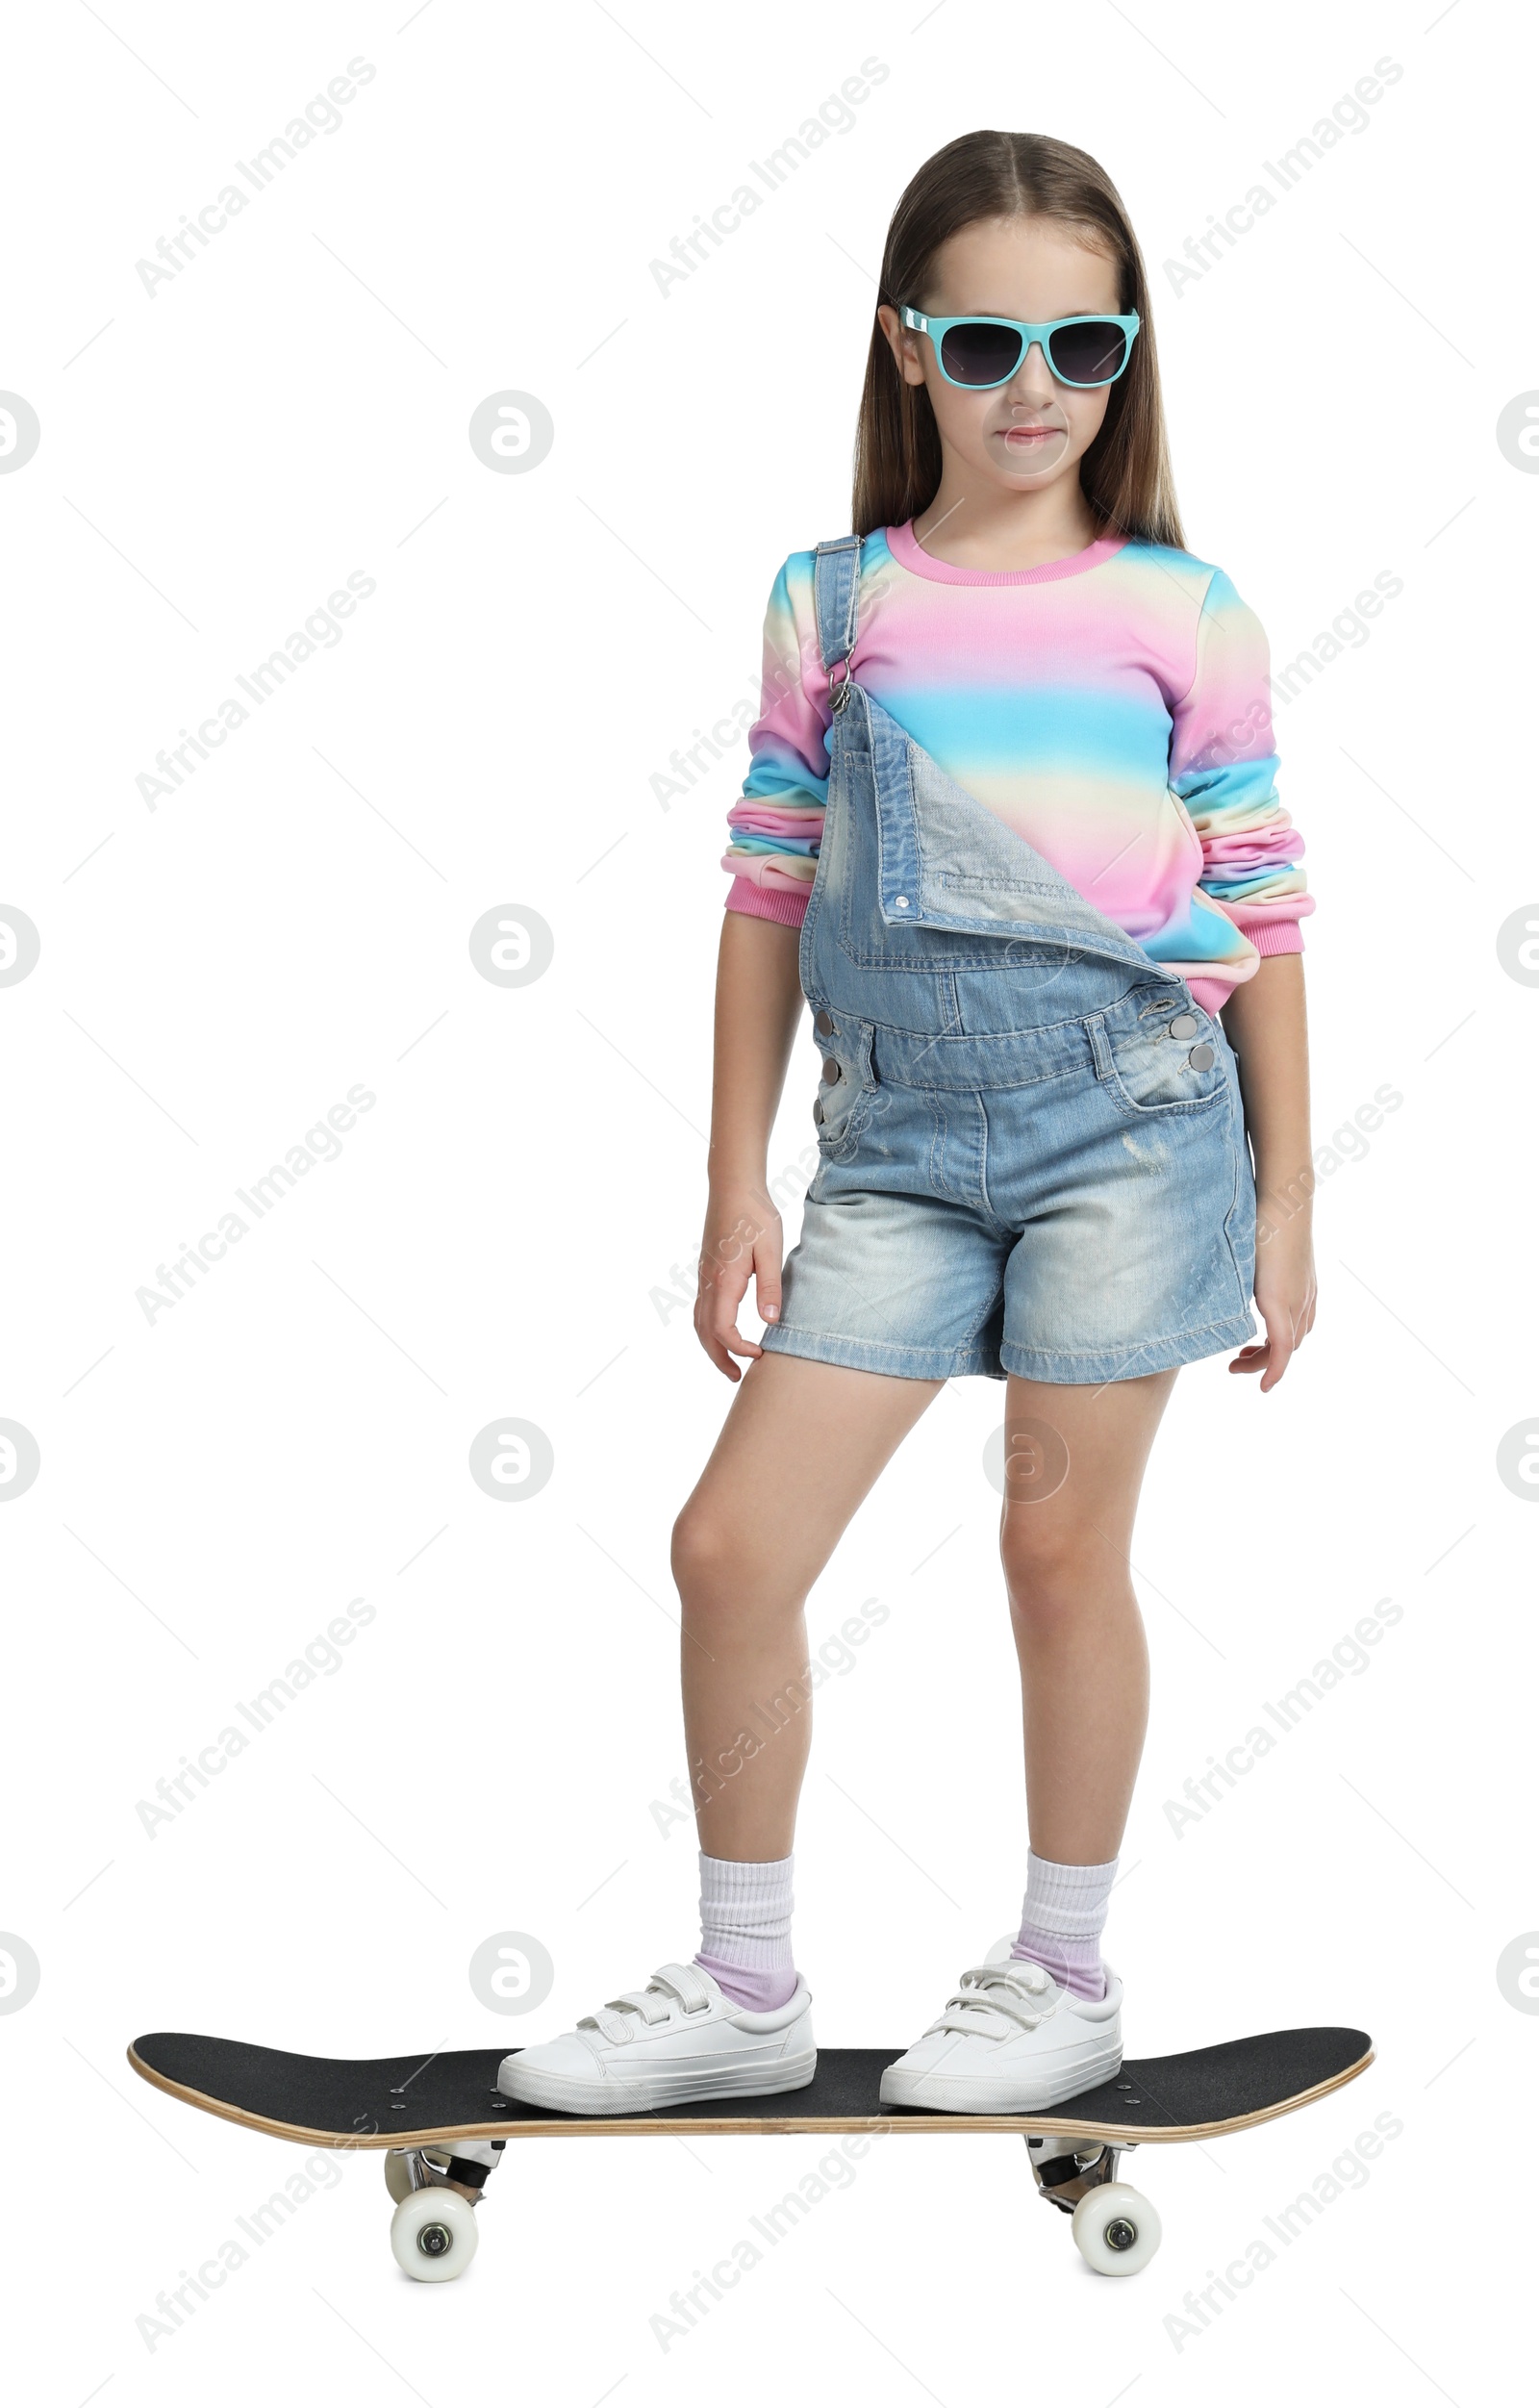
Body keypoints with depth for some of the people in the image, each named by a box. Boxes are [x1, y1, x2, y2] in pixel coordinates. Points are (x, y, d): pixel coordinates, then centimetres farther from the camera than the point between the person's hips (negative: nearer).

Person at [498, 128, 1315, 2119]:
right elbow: (768, 904, 8)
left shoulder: (1183, 612, 3)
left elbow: (1260, 910, 5)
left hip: (1129, 1112, -2)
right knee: (731, 1547, -1)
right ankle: (745, 1994, 17)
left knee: (1061, 1543, 4)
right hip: (896, 1137, 2)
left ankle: (1067, 1985, 23)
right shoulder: (834, 605, 7)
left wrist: (1285, 1204, 4)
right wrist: (736, 1185, 5)